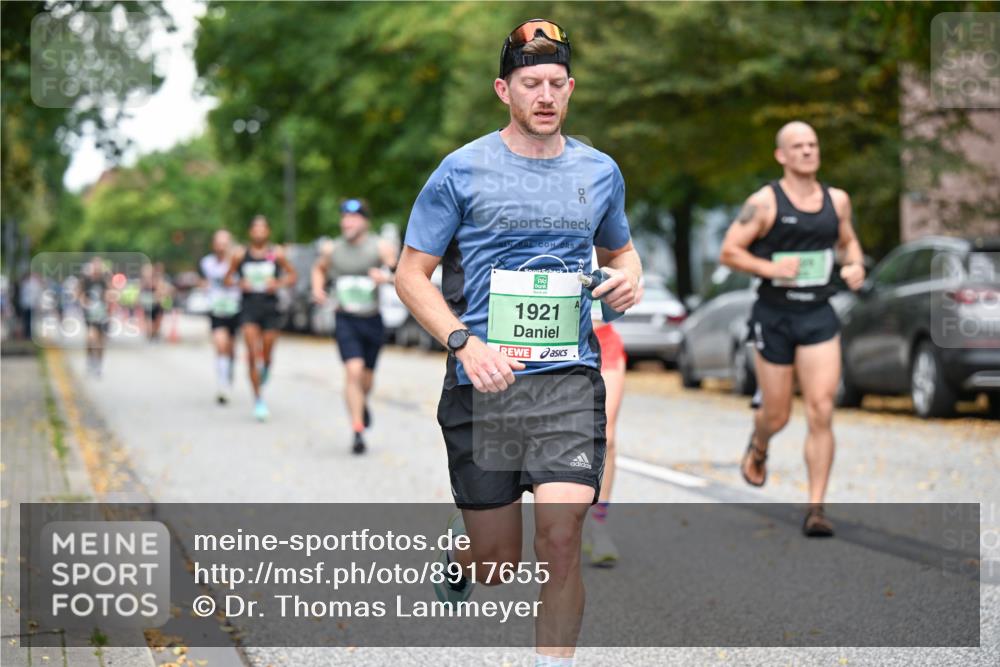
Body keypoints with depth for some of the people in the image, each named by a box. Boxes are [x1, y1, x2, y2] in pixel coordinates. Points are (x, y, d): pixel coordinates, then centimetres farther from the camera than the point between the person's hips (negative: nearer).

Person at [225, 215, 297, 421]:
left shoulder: (277, 254, 1)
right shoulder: (240, 255, 2)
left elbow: (292, 275, 8)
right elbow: (228, 278, 11)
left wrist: (279, 283, -11)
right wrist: (239, 284, -10)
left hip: (270, 308, 0)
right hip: (249, 308, 0)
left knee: (266, 355, 5)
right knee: (253, 355, -11)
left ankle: (264, 370, 45)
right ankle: (258, 400, -4)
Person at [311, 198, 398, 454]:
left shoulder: (381, 247, -5)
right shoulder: (331, 250, 2)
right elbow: (319, 269, 22)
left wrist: (387, 277, -29)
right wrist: (318, 288, 3)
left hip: (372, 320, 1)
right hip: (346, 320, -1)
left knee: (367, 376, 13)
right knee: (353, 371, -19)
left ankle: (362, 402, 49)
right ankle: (357, 430, -16)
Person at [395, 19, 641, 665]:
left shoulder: (600, 171, 10)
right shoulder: (462, 170, -1)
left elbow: (620, 247, 27)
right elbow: (411, 273, 0)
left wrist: (629, 276, 2)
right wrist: (464, 342, -15)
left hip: (570, 377, 2)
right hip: (482, 380, -2)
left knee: (561, 539, -15)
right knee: (498, 563, 6)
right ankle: (462, 548, 44)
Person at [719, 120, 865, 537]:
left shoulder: (837, 200, 7)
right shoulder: (764, 202, -7)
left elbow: (848, 241, 24)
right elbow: (729, 252, -6)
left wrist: (855, 265, 2)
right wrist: (770, 268, -21)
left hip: (819, 317, 3)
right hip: (775, 315, -2)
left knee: (821, 414, -9)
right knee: (776, 415, 8)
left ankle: (816, 508, -4)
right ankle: (758, 448, 46)